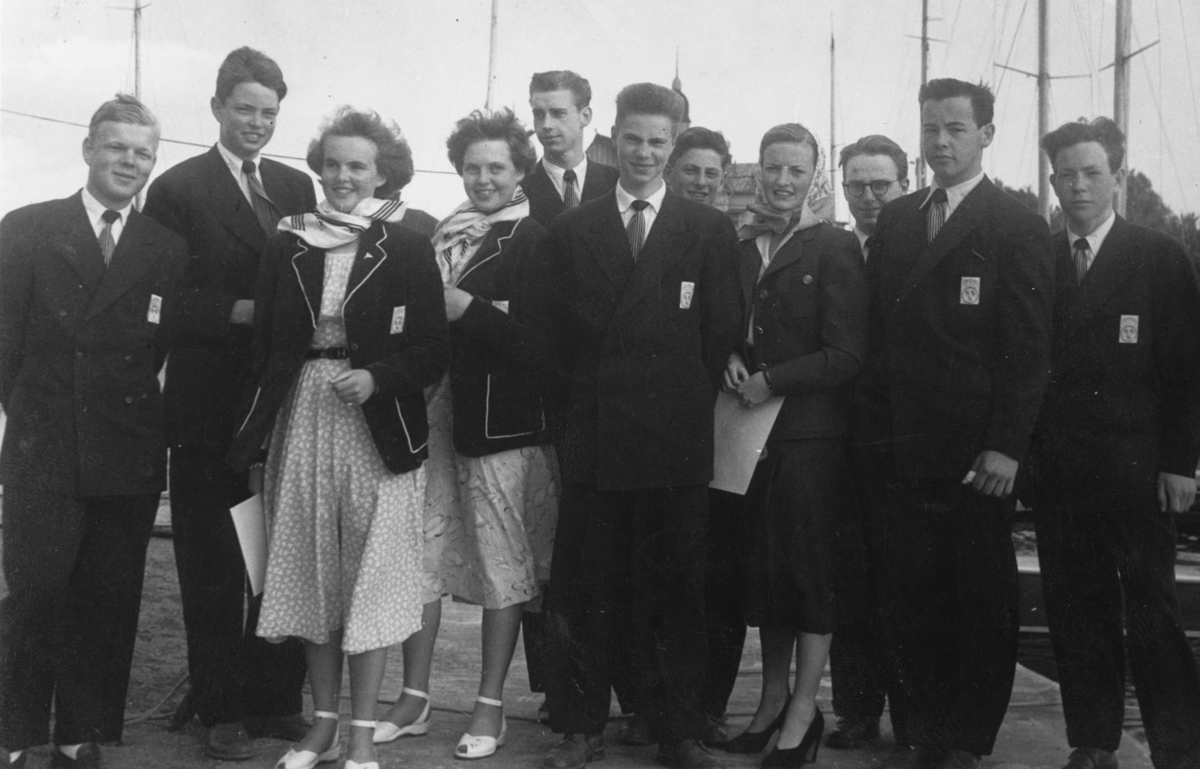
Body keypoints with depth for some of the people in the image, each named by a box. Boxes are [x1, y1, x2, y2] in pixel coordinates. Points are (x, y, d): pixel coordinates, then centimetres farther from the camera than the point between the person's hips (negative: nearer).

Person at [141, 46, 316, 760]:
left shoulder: (297, 187, 13)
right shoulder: (177, 190, -2)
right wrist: (242, 312, -17)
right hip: (211, 407, -4)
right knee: (212, 566, 5)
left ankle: (278, 698, 19)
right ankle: (220, 708, 15)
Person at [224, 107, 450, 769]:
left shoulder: (407, 249, -1)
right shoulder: (287, 246, 8)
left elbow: (433, 352, -3)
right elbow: (264, 345, 6)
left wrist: (377, 378, -20)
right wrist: (249, 435, -1)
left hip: (377, 426, -3)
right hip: (301, 419, 3)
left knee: (370, 576, 0)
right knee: (310, 572, 10)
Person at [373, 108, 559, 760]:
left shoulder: (534, 241, -3)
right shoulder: (440, 235, 13)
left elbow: (538, 339, -11)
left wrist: (465, 308, -16)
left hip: (501, 421, -5)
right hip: (433, 410, 5)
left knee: (502, 562, 2)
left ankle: (491, 707, 14)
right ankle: (414, 699, 21)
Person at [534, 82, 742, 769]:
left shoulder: (709, 230, 5)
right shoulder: (572, 230, 9)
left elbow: (722, 331, 2)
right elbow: (557, 327, 8)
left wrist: (687, 401, 1)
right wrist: (596, 386, 2)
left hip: (676, 436, -1)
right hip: (596, 431, 1)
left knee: (675, 588, 6)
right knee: (589, 585, 5)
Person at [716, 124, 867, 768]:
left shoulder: (834, 248, -5)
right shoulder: (735, 244, 9)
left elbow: (845, 356, -9)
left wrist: (769, 382, -12)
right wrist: (728, 359, -3)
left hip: (808, 431, -4)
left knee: (807, 567, 1)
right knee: (763, 566, 9)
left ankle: (803, 713, 10)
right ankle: (771, 701, 21)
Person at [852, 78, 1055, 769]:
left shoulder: (1017, 228, -3)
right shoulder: (895, 220, 13)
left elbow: (1027, 350, -7)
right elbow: (878, 334, 12)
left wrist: (1006, 448, -14)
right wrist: (873, 436, 5)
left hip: (974, 453, -4)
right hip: (899, 449, 4)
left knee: (982, 602, 6)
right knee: (910, 600, 6)